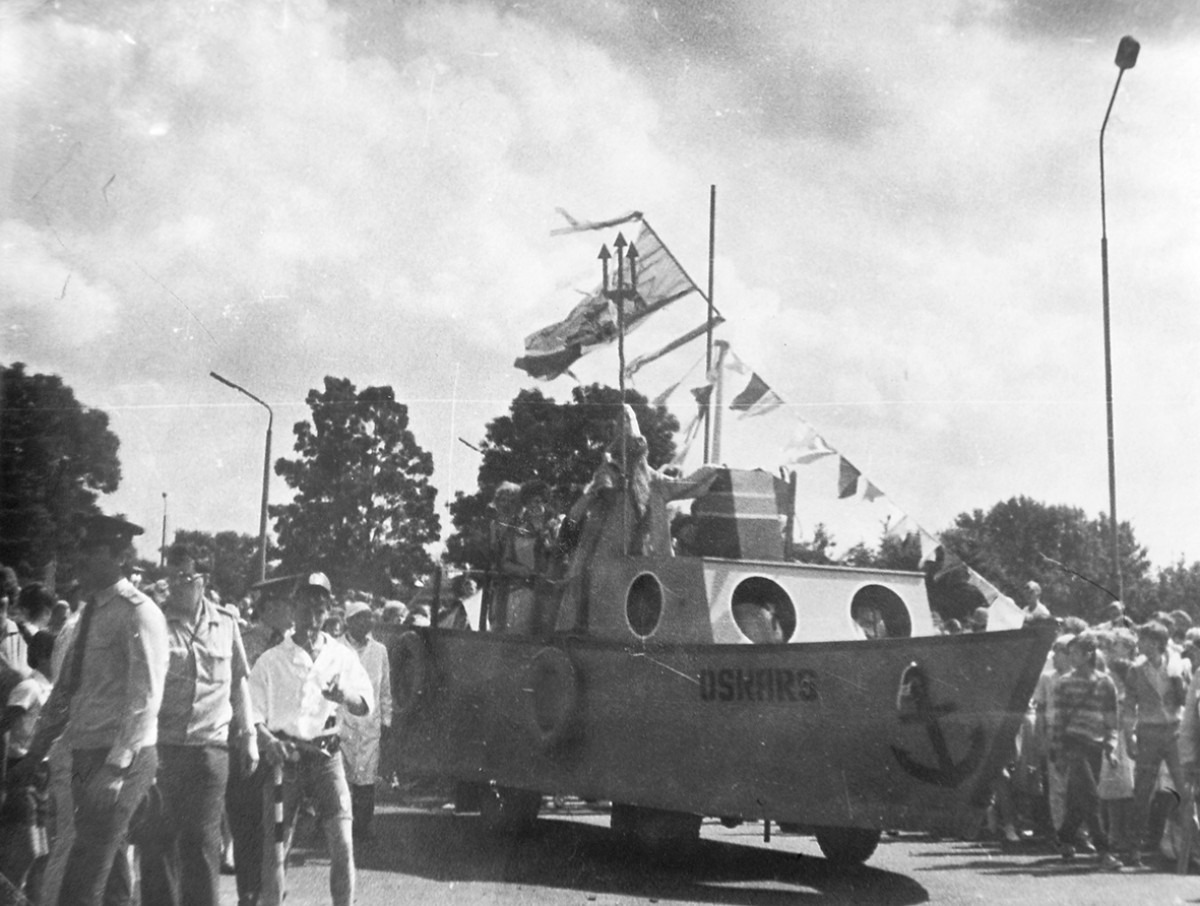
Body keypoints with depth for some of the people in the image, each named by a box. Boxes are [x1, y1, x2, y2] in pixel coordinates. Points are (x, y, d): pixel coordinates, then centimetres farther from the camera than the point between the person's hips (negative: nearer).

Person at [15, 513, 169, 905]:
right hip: (87, 753, 8)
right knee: (110, 874, 15)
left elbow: (145, 699, -18)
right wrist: (37, 751, 16)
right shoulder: (91, 611, 13)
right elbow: (65, 688, 19)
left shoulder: (138, 614, -12)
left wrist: (116, 766, -22)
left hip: (122, 758, -8)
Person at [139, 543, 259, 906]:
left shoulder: (226, 622, 8)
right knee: (158, 839, 3)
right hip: (161, 747, -1)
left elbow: (239, 683, 15)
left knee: (203, 840, 3)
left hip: (210, 747, 1)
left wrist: (248, 736, 13)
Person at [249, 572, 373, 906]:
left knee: (343, 843, -10)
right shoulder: (270, 661, 3)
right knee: (275, 847, 0)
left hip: (326, 755, 1)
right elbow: (252, 715, 1)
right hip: (285, 756, -1)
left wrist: (342, 695, -21)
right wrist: (269, 741, -19)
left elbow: (366, 705, 1)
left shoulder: (342, 656, 8)